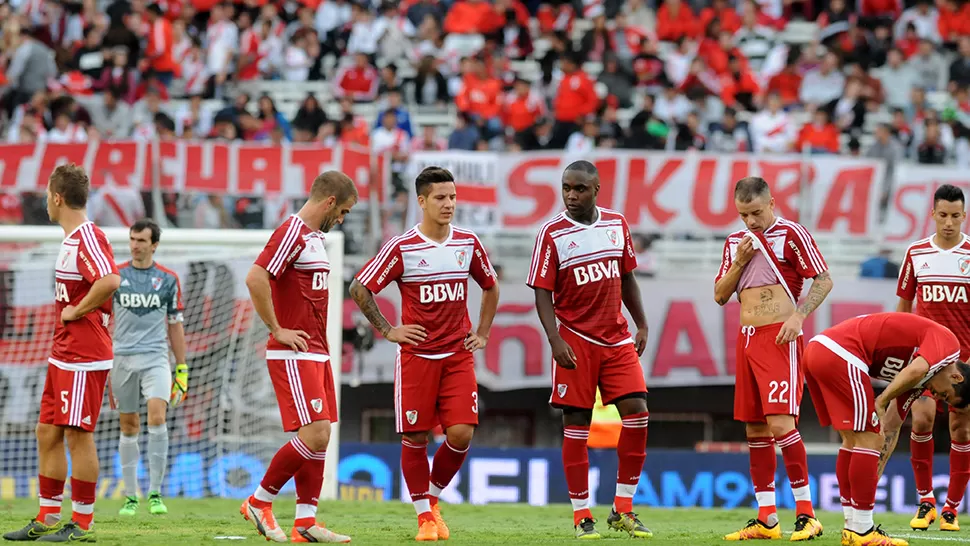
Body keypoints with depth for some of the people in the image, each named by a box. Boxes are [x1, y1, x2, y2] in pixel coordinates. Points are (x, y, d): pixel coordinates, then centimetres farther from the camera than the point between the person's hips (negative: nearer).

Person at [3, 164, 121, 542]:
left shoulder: (87, 237, -16)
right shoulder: (71, 239, 15)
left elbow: (110, 281, -32)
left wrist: (76, 311, -21)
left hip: (83, 358, -10)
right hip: (63, 355, 10)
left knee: (77, 434, -5)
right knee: (47, 432, 12)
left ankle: (82, 524, 2)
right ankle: (48, 519, 18)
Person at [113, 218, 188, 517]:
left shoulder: (168, 279, 5)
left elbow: (175, 326, 11)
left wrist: (182, 369, 9)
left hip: (155, 357, -1)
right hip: (122, 357, 1)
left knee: (157, 416, -18)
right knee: (128, 426, 4)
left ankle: (155, 493, -12)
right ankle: (130, 496, 12)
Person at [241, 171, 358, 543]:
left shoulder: (316, 238, 18)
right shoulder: (292, 233, -13)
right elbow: (255, 279, -24)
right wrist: (277, 330, -19)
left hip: (317, 354, 10)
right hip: (294, 356, -10)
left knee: (321, 437, 7)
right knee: (313, 435, -13)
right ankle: (259, 502, 0)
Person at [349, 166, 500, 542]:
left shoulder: (468, 243, 4)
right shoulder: (401, 248, -7)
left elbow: (490, 286, 22)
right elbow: (359, 288, -3)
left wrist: (482, 333, 14)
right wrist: (387, 331, -4)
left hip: (458, 354, 3)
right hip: (416, 355, -3)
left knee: (461, 433, -9)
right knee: (415, 438, -2)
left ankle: (433, 498, 15)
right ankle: (424, 516, 11)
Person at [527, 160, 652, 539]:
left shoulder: (617, 224, 7)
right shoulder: (552, 233, -7)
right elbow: (542, 293, -9)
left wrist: (641, 325, 12)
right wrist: (555, 340, -19)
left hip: (618, 339, 4)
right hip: (576, 341, -4)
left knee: (637, 414, -5)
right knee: (576, 426, -2)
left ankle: (622, 510, 5)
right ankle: (581, 516, 4)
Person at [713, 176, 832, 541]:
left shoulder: (791, 234, -4)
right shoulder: (735, 242, 15)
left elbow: (824, 280, -7)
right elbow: (720, 296, 15)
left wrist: (799, 315, -19)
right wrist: (739, 262, 1)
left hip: (779, 337, -7)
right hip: (747, 340, 7)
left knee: (781, 422, -17)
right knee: (755, 430, 6)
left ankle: (806, 513, -12)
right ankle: (766, 519, 9)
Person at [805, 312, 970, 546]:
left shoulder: (918, 382, 26)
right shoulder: (947, 342, 1)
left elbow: (890, 428, 26)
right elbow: (916, 370, -19)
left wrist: (871, 478, 25)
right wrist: (881, 403, -7)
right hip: (840, 352, -10)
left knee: (853, 441, 18)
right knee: (868, 440, -4)